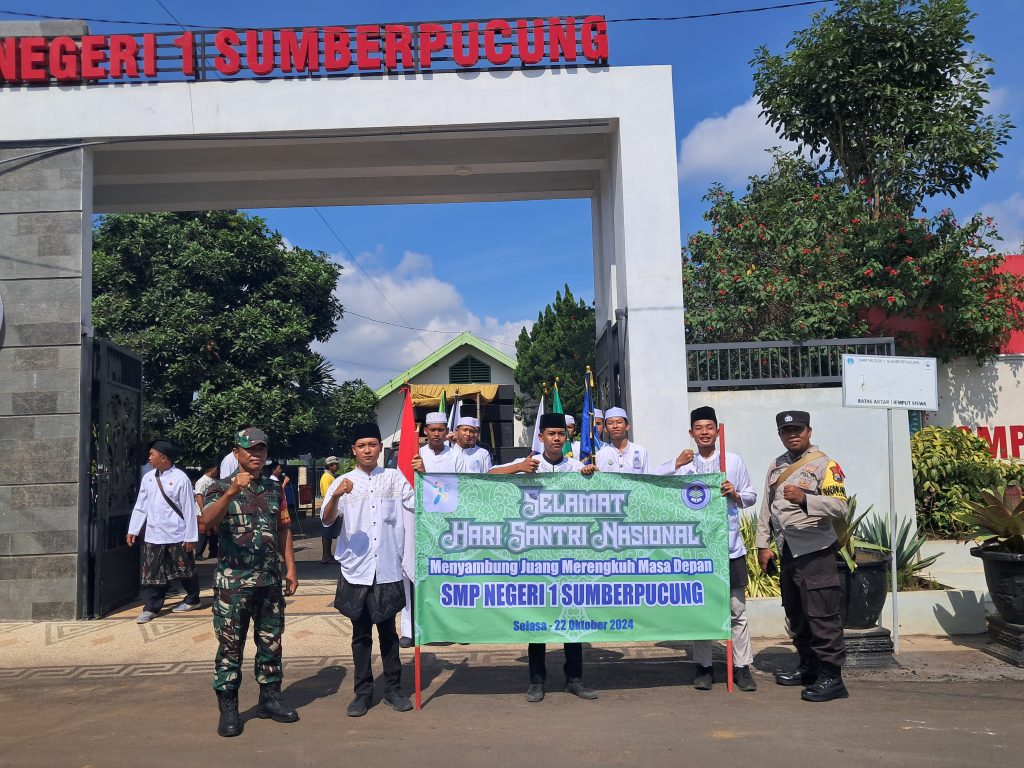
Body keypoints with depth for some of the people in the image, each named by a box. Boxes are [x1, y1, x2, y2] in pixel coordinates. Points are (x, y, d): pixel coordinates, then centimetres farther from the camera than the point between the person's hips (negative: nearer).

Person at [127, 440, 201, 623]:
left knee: (185, 570, 10)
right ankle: (151, 607, 13)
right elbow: (141, 506, 12)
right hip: (153, 535, 5)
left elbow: (188, 509, -10)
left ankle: (192, 599, 29)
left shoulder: (180, 478, -12)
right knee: (151, 572, 5)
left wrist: (191, 537, -10)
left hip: (177, 535, -5)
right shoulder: (148, 477, 5)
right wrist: (133, 530, 8)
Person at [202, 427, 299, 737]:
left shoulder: (274, 490, 11)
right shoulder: (221, 488, -4)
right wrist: (232, 492, -41)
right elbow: (207, 519, -24)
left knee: (271, 642, 11)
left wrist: (290, 567, 7)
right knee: (230, 645, 1)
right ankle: (228, 709, 9)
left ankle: (270, 698, 24)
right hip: (232, 581, -4)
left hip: (270, 580, 5)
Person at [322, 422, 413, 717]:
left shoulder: (394, 478, 6)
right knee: (361, 633, 9)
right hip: (356, 570, 0)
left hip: (387, 569, 0)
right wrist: (335, 496, -30)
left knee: (388, 631, 9)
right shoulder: (343, 482, 2)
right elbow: (327, 520, -10)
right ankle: (363, 691, 18)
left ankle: (393, 688, 20)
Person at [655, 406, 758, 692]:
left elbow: (751, 497, 11)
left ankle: (742, 666, 13)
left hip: (730, 546, 0)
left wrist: (735, 494, -9)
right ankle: (704, 667, 17)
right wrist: (675, 464, -15)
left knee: (737, 608, 3)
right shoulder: (683, 464, 4)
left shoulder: (734, 461, 7)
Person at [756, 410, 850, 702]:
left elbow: (840, 506, -19)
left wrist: (804, 498, -32)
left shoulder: (825, 465, -8)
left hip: (815, 551, -8)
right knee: (796, 614, 17)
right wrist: (763, 544, 12)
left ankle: (831, 677, 2)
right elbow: (766, 508, 16)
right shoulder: (777, 466, 14)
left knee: (822, 615, -6)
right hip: (787, 551, 8)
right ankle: (809, 667, 30)